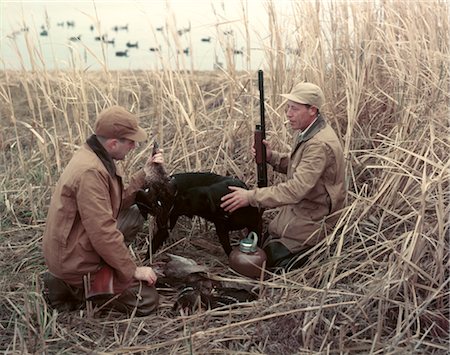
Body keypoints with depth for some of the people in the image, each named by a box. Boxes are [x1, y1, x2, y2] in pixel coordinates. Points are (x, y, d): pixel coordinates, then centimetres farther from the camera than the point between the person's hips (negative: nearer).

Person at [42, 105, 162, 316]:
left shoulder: (94, 156, 2)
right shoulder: (90, 172, -28)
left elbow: (119, 203, 6)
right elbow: (103, 233, -28)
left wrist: (145, 173, -1)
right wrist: (133, 270, -18)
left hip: (76, 247, 9)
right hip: (76, 261, -9)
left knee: (135, 215, 19)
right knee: (147, 301, -3)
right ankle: (72, 287, 1)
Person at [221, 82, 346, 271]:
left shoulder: (320, 145, -30)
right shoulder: (305, 131, 1)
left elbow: (297, 188, -36)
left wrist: (251, 197, -36)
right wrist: (271, 156, -5)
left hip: (312, 218, -9)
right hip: (297, 208, 10)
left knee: (271, 258, -3)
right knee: (259, 244, 14)